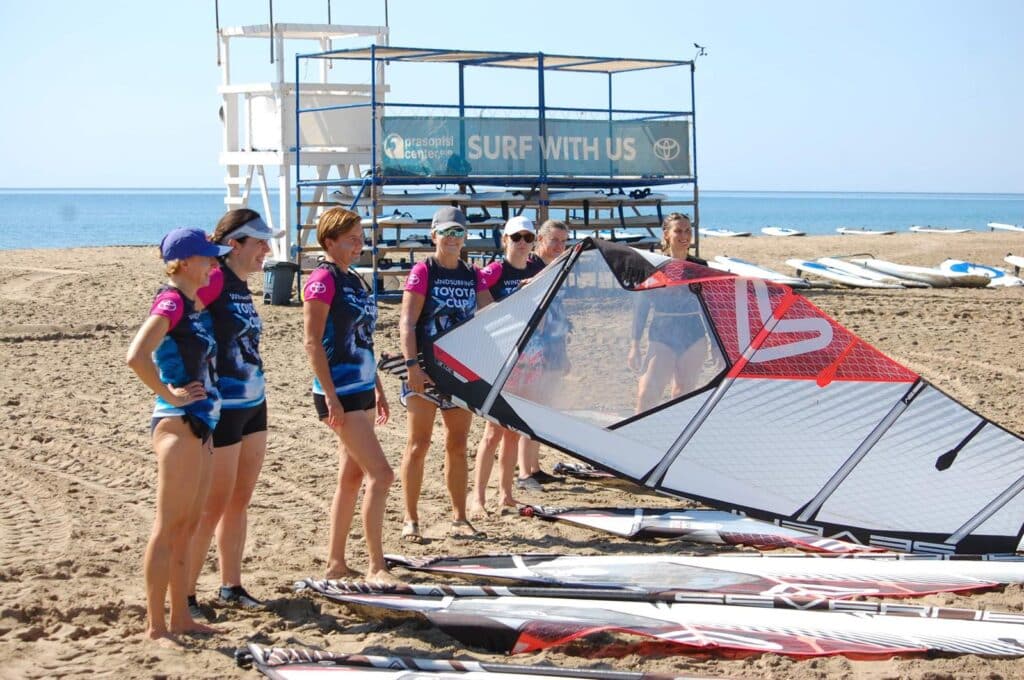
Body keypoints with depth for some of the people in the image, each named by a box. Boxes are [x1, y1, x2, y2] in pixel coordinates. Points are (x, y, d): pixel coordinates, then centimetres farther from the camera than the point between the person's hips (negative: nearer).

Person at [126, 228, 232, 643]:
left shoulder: (189, 304, 13)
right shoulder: (171, 301, -14)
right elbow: (136, 356, -29)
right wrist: (170, 395, -18)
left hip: (199, 425, 10)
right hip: (178, 425, -10)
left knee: (187, 526, 13)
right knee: (169, 526, -5)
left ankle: (181, 617, 20)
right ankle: (156, 627, -1)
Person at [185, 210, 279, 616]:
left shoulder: (241, 286, 10)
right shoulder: (214, 280, -17)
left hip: (253, 406, 8)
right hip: (222, 409, -8)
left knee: (240, 502, 13)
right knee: (214, 506, -2)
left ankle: (231, 586, 23)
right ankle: (183, 595, 7)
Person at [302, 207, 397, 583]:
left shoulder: (354, 280, 14)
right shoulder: (322, 279, -12)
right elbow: (313, 343, -16)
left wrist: (378, 390, 21)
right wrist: (330, 396, -20)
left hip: (362, 390, 9)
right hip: (339, 393, -9)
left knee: (352, 477, 11)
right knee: (380, 473, -12)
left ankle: (336, 563, 18)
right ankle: (376, 567, -6)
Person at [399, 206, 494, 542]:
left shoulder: (473, 275, 11)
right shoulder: (423, 271, -6)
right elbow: (407, 322, -12)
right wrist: (412, 363, -21)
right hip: (427, 369, -5)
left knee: (458, 445, 10)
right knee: (419, 444, -1)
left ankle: (459, 518, 16)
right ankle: (411, 520, 5)